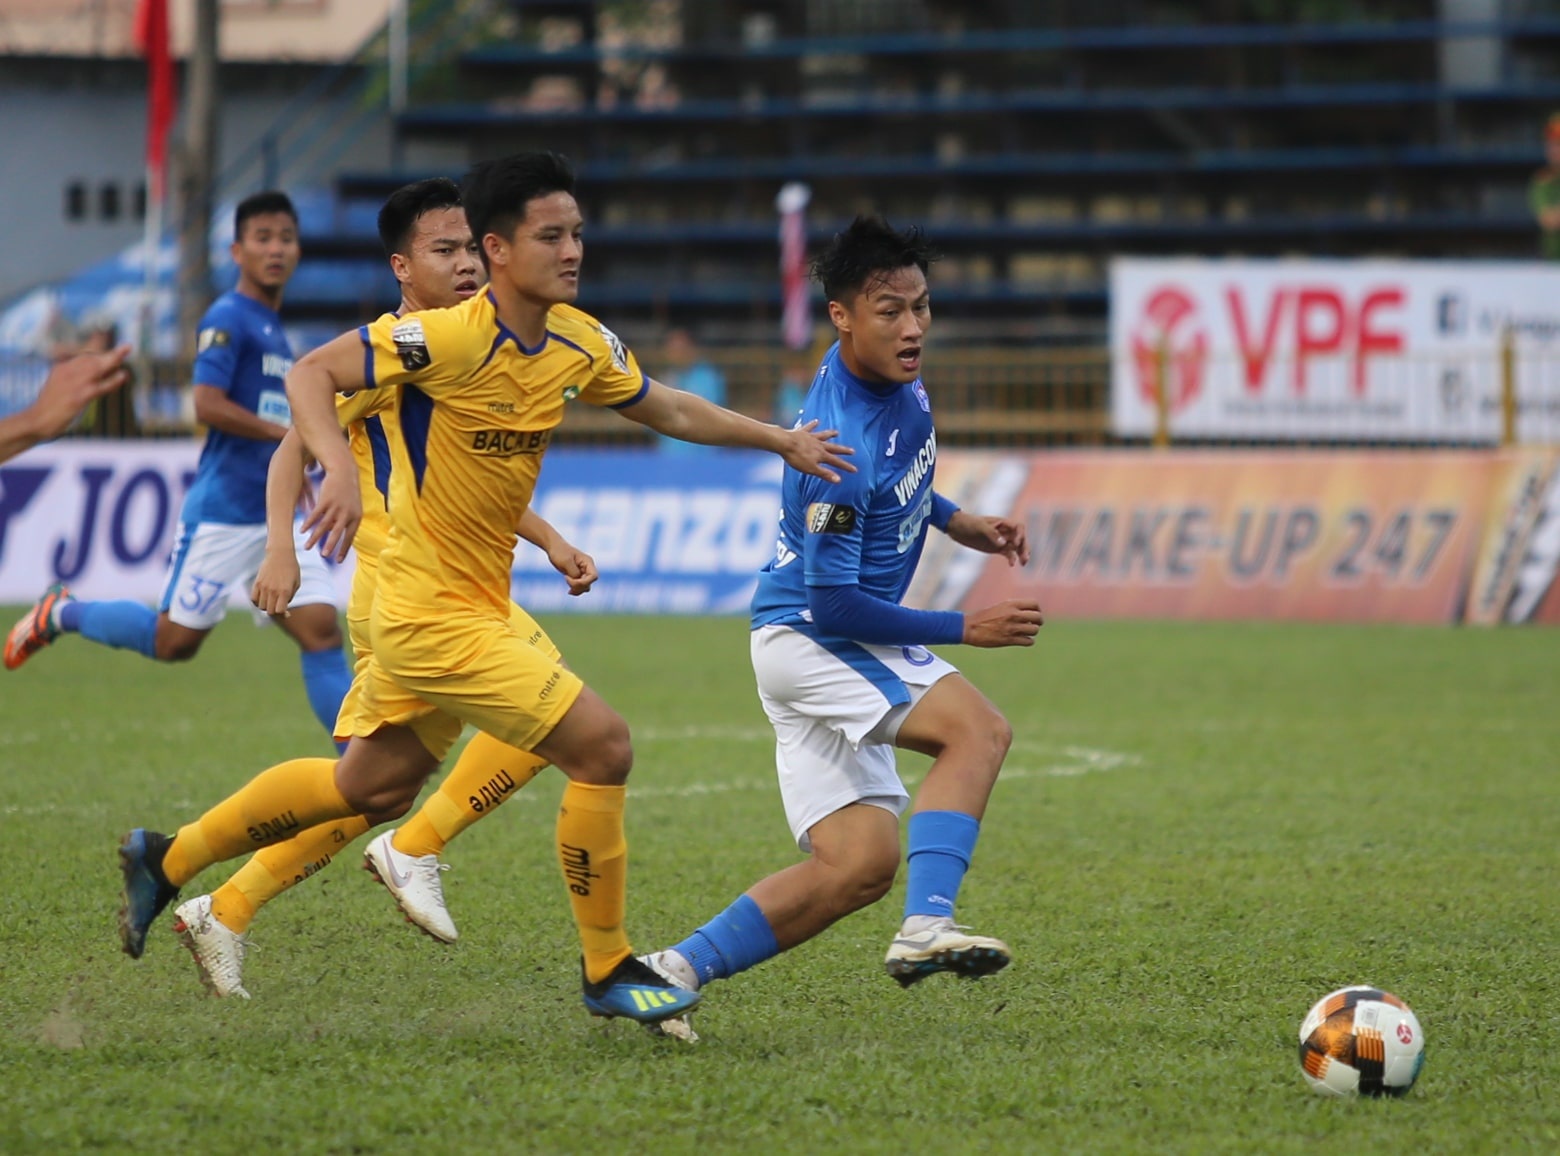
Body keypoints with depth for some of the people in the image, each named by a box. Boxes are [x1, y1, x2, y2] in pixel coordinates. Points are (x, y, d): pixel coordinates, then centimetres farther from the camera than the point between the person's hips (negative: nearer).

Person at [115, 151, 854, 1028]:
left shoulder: (580, 344, 3)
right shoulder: (448, 337, -21)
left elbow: (666, 408, 20)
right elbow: (314, 373, -21)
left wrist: (781, 440, 16)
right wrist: (340, 467, -38)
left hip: (477, 605, 9)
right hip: (434, 615, -9)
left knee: (372, 785, 21)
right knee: (602, 743, -12)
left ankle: (168, 860, 35)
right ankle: (608, 971, 2)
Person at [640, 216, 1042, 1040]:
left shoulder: (897, 383, 2)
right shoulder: (840, 446, -26)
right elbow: (833, 603, -23)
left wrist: (960, 524, 14)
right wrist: (963, 629, -18)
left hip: (838, 644, 9)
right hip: (806, 639, -9)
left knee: (858, 863, 4)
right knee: (978, 728, -27)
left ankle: (676, 970, 8)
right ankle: (926, 930, -36)